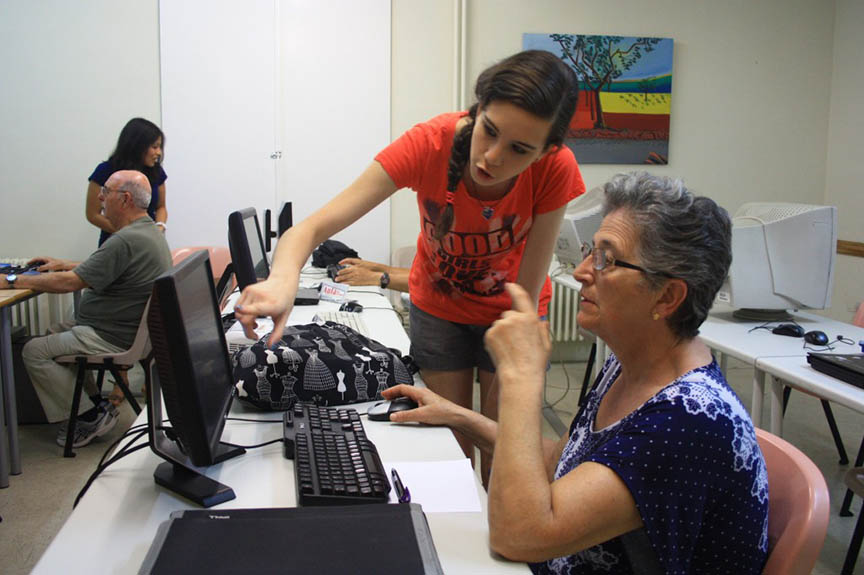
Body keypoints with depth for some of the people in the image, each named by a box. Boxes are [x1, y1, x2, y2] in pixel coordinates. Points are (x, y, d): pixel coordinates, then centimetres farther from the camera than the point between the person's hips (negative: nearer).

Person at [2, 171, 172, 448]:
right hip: (134, 330, 11)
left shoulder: (125, 241, -26)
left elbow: (70, 282, -24)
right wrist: (62, 264, 18)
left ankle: (92, 415, 2)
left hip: (113, 338, -11)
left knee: (34, 352, -5)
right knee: (58, 333, 25)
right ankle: (95, 404, 20)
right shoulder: (149, 230, 8)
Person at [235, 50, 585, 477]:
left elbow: (527, 295, -21)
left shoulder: (555, 169, -29)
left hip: (509, 312, 0)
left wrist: (509, 385, -24)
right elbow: (311, 228, -36)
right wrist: (283, 280, -56)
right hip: (437, 307, 0)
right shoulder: (429, 144, -31)